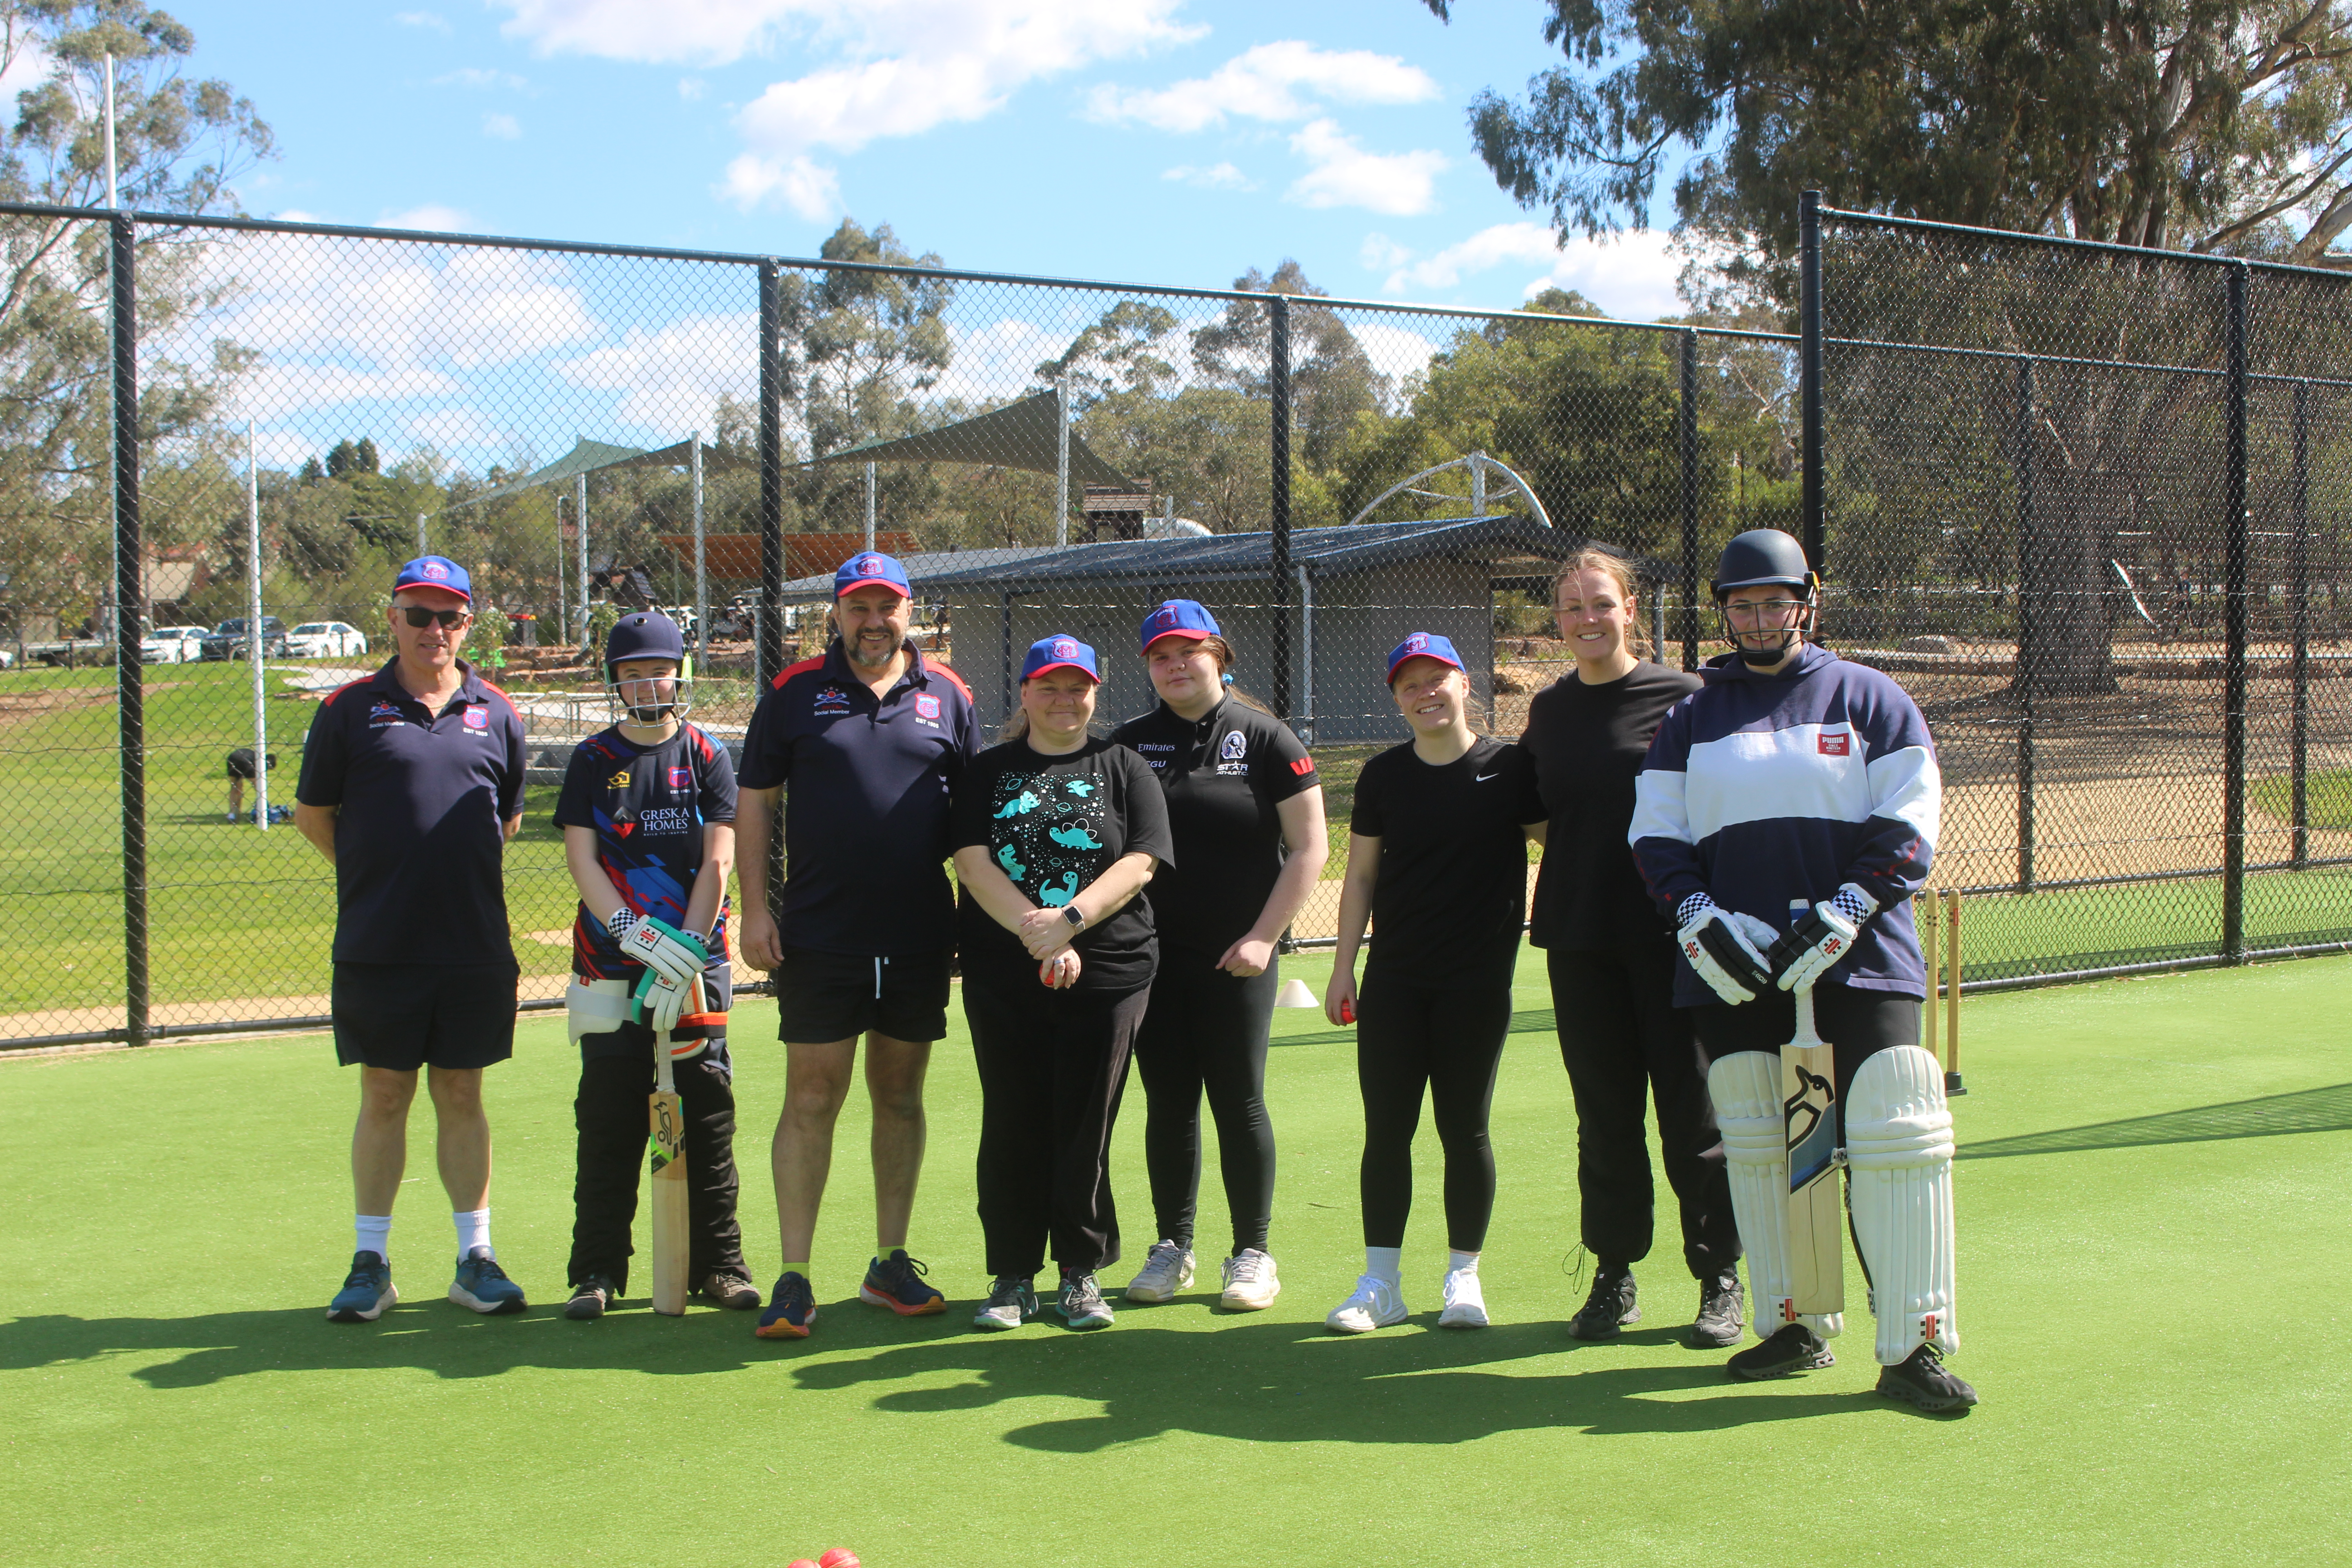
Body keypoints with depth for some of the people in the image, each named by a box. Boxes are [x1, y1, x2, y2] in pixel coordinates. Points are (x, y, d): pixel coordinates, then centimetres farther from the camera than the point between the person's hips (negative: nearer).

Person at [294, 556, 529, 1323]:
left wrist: (463, 875, 11)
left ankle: (475, 1257, 15)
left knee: (462, 1098, 8)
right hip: (377, 945, -2)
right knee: (383, 1098, 4)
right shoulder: (351, 709, 2)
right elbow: (312, 812, 10)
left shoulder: (496, 714, 8)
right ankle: (371, 1260, 14)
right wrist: (376, 874, 9)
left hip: (475, 944, 2)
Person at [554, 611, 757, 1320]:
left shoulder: (707, 757, 5)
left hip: (696, 964, 0)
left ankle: (718, 1266, 11)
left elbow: (717, 863, -2)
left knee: (707, 1116, 2)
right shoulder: (593, 761, 7)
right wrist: (635, 934, -16)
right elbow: (580, 858, -1)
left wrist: (683, 951, -13)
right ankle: (597, 1271, 8)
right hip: (611, 967, 0)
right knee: (607, 1123, 1)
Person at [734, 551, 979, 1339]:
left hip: (920, 939, 2)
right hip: (818, 939, -2)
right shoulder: (795, 692, 3)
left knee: (901, 1096, 10)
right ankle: (794, 1279, 1)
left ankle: (890, 1264, 20)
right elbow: (754, 802, 5)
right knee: (811, 1100, -4)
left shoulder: (947, 696, 8)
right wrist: (754, 909, -3)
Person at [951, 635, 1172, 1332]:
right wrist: (1033, 930, -17)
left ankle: (1081, 1272, 15)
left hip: (1107, 974, -1)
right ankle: (1012, 1276, 15)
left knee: (1085, 1127, 1)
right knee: (1013, 1126, 4)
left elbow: (1138, 863, -4)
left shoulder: (1124, 769, 9)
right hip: (1003, 979, 1)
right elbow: (972, 862, -2)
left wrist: (1068, 919, -18)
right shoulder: (988, 772, 11)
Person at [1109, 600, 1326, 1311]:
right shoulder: (1129, 743, 7)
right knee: (1168, 1101, 7)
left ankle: (1252, 1254, 11)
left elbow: (1309, 847, -2)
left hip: (1237, 956, -3)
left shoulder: (1264, 737, -1)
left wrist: (1262, 937, -9)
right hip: (1153, 953, 3)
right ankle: (1172, 1247, 19)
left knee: (1239, 1102, 0)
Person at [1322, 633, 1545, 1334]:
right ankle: (1381, 1284, 11)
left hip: (1478, 981, -2)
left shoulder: (1510, 767, -2)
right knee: (1386, 1127, 2)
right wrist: (1343, 966, 6)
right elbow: (1361, 875, 9)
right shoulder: (1383, 776, 6)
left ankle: (1463, 1277, 17)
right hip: (1393, 980, 2)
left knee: (1464, 1127, 4)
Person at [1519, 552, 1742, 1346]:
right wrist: (1575, 877, 7)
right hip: (1579, 940, 4)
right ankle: (1614, 1278, 20)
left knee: (1693, 1115, 1)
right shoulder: (1548, 711, 10)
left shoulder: (1683, 698, -4)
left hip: (1671, 938, -4)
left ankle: (1720, 1281, 13)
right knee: (1604, 1116, 9)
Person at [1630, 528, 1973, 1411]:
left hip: (1858, 957, -3)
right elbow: (1655, 836, 10)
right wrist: (1698, 916, -8)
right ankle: (1794, 1327, 19)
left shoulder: (1870, 699, 7)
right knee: (1755, 1143, 6)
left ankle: (1914, 1346, -4)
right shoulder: (1693, 717, 14)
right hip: (1734, 972, 3)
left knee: (1896, 1138, -10)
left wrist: (1842, 912, -13)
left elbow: (1908, 827, 1)